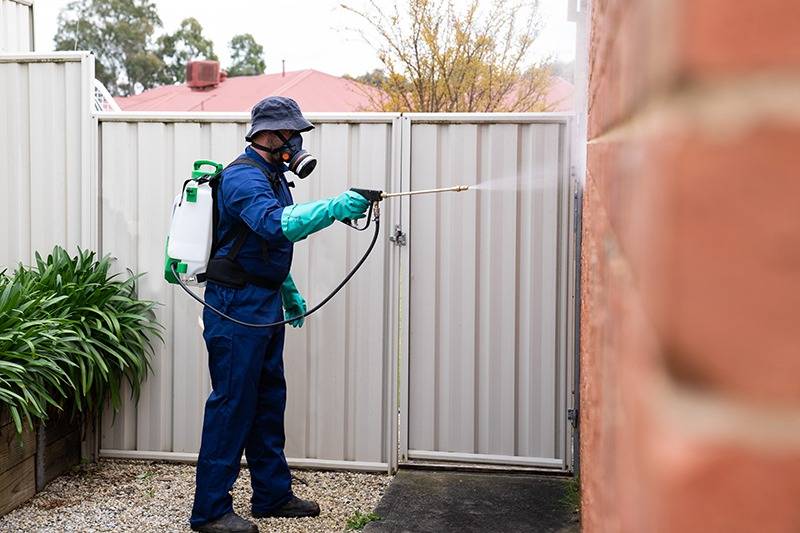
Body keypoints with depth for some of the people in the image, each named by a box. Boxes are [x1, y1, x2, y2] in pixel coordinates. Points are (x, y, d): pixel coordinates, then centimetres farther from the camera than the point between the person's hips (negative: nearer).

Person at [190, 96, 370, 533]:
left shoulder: (272, 176, 16)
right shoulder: (244, 177, -16)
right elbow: (275, 223, -36)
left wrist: (289, 292, 24)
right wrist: (334, 208, -41)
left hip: (264, 306, 10)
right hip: (237, 306, -10)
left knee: (268, 400, 14)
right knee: (232, 404, -5)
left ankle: (273, 494, 26)